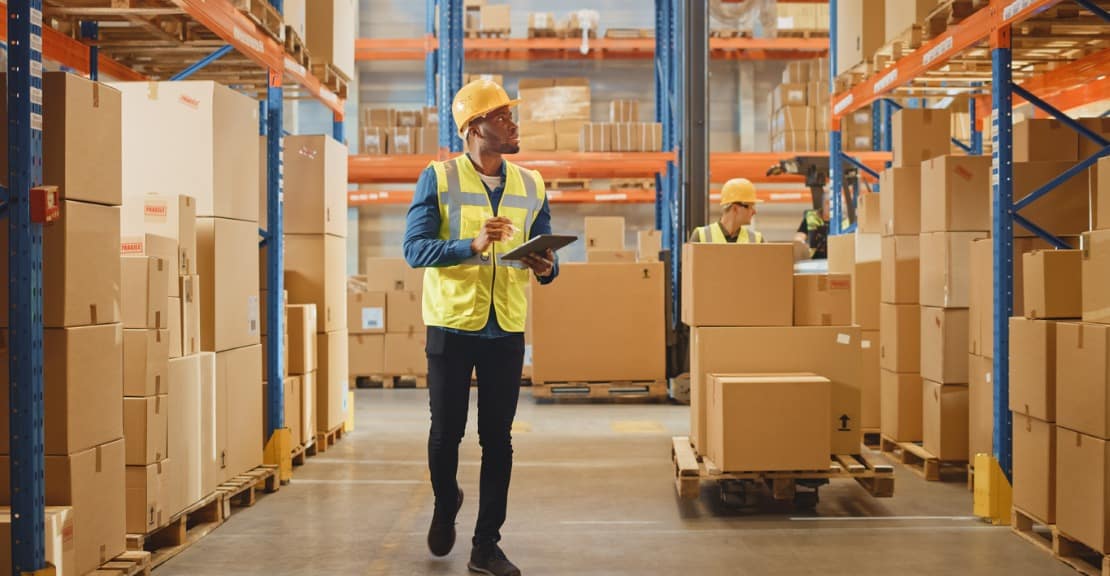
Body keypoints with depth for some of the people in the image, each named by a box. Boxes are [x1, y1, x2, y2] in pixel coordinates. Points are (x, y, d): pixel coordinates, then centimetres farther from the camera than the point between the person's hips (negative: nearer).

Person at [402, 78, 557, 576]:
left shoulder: (530, 185, 7)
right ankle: (445, 506, 37)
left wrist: (547, 268, -13)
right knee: (446, 431, 7)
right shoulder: (438, 179, -5)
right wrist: (473, 245, -27)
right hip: (451, 326, -3)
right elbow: (415, 249, -12)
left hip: (506, 330, 3)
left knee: (498, 440, 3)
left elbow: (547, 253, 11)